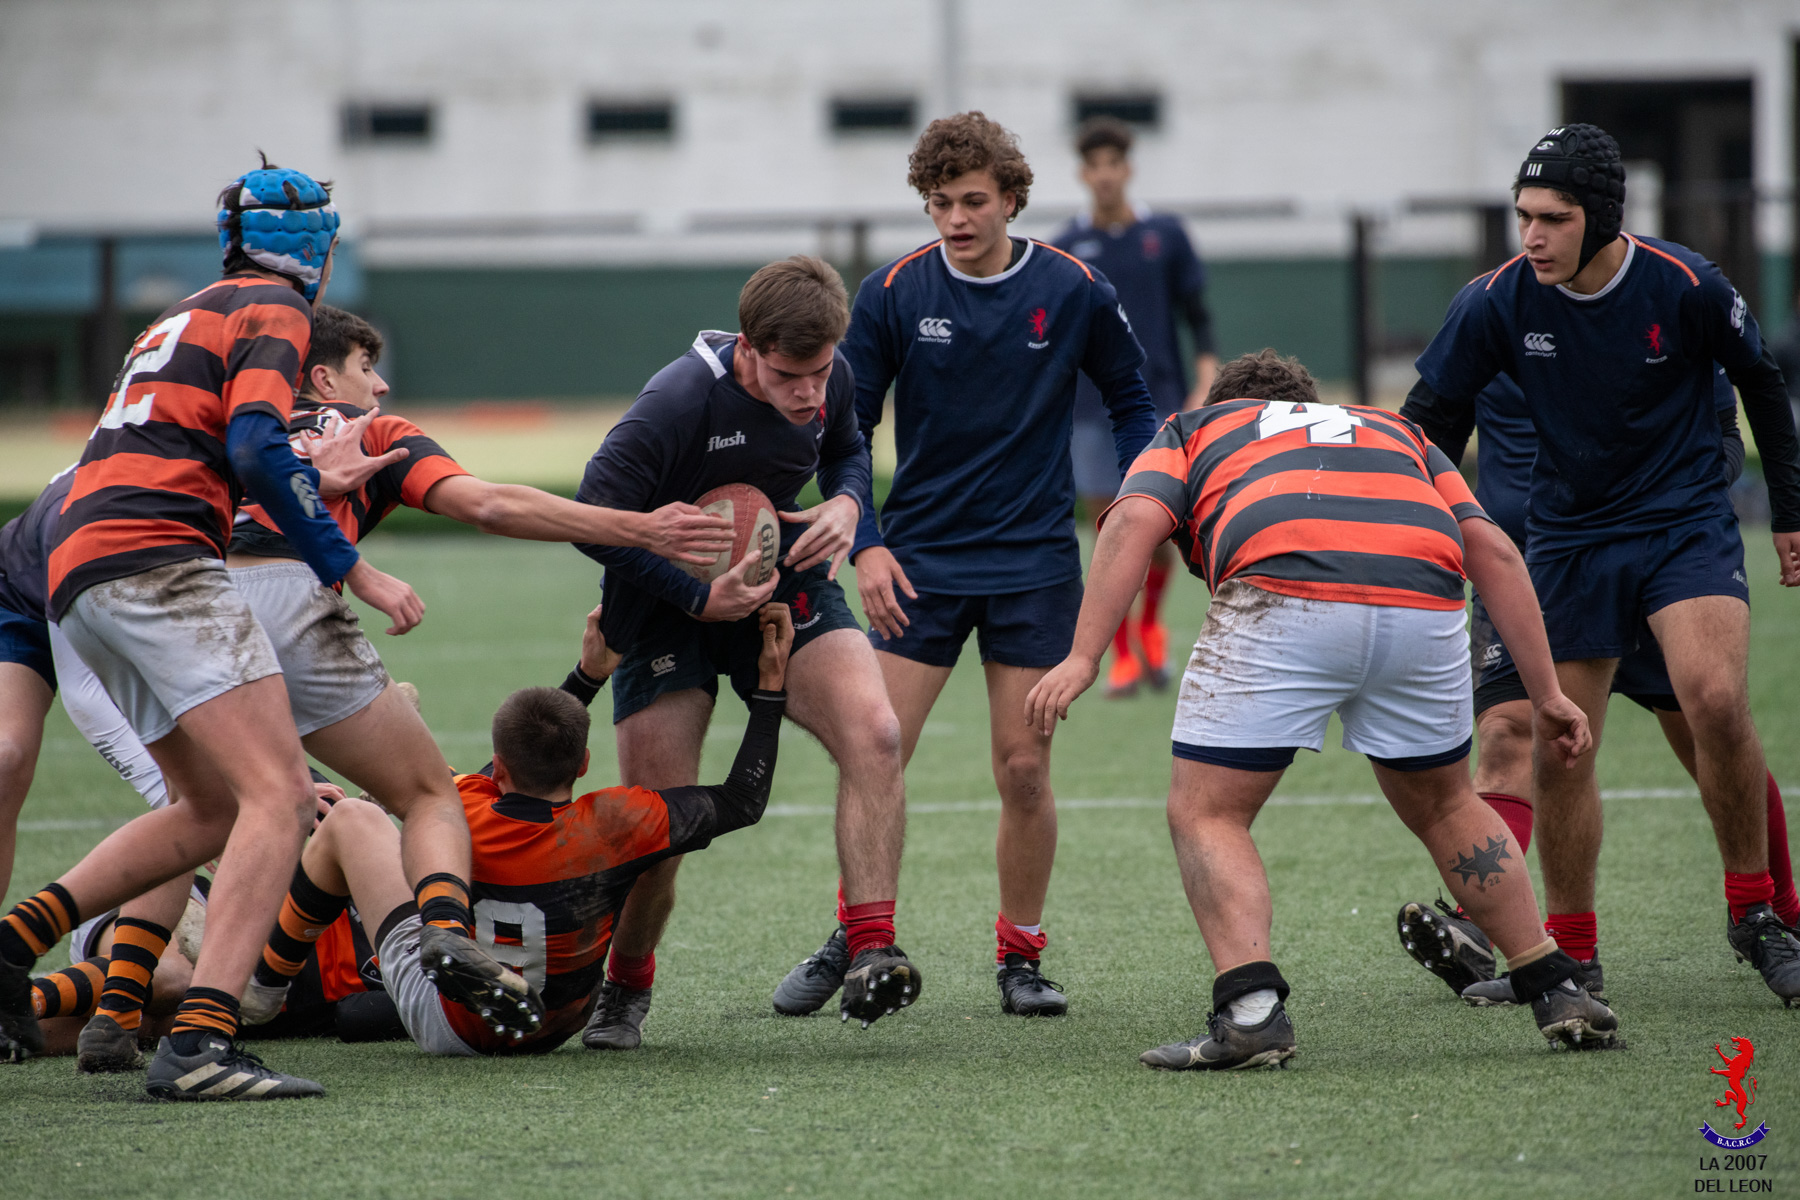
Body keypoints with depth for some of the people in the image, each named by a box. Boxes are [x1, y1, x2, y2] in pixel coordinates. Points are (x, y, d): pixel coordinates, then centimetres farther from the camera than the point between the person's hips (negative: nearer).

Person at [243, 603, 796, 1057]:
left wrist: (588, 674, 2)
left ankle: (266, 976, 25)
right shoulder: (615, 824, -24)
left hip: (447, 1026, -3)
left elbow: (504, 771, 1)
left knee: (350, 819, 8)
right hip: (557, 1027, 3)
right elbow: (743, 801, -11)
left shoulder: (464, 814, -24)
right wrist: (770, 688, -6)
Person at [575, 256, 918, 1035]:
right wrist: (696, 596, -27)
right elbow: (594, 522, -24)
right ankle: (625, 987, 22)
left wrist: (845, 502, -8)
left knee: (873, 735, -22)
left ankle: (868, 952, -20)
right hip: (669, 608, -4)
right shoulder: (678, 401, -28)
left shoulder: (831, 380, -10)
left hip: (785, 582, 4)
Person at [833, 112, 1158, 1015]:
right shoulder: (893, 293, -5)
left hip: (1035, 564, 0)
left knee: (1024, 769, 0)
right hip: (920, 562, 0)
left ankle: (1021, 956, 15)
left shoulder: (1074, 291, -4)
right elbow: (846, 428, 2)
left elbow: (1129, 399, 12)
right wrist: (866, 543, -9)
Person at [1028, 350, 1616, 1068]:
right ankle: (1557, 991, 26)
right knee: (1442, 807, 27)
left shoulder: (1192, 431, 31)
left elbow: (1134, 522, 9)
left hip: (1284, 601, -3)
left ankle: (1251, 1009, -9)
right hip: (1423, 600, 4)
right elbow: (1491, 550, 24)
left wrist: (1083, 658, 1)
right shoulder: (1395, 430, 38)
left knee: (1205, 814, 10)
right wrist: (1547, 695, 23)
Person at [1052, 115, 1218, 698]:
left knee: (1160, 531, -3)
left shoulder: (1165, 235, 3)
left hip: (1159, 402, 0)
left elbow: (1197, 315, 6)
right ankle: (1123, 655, 8)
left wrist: (1206, 383, -4)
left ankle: (1150, 622, 24)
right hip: (1091, 409, 0)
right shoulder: (1064, 248, 3)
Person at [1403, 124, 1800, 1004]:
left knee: (1717, 702, -24)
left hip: (1687, 524, -2)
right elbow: (1431, 421, 3)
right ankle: (1571, 952, 18)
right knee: (1558, 752, 0)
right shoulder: (1497, 302, -11)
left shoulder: (1685, 286, -14)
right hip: (1567, 533, 2)